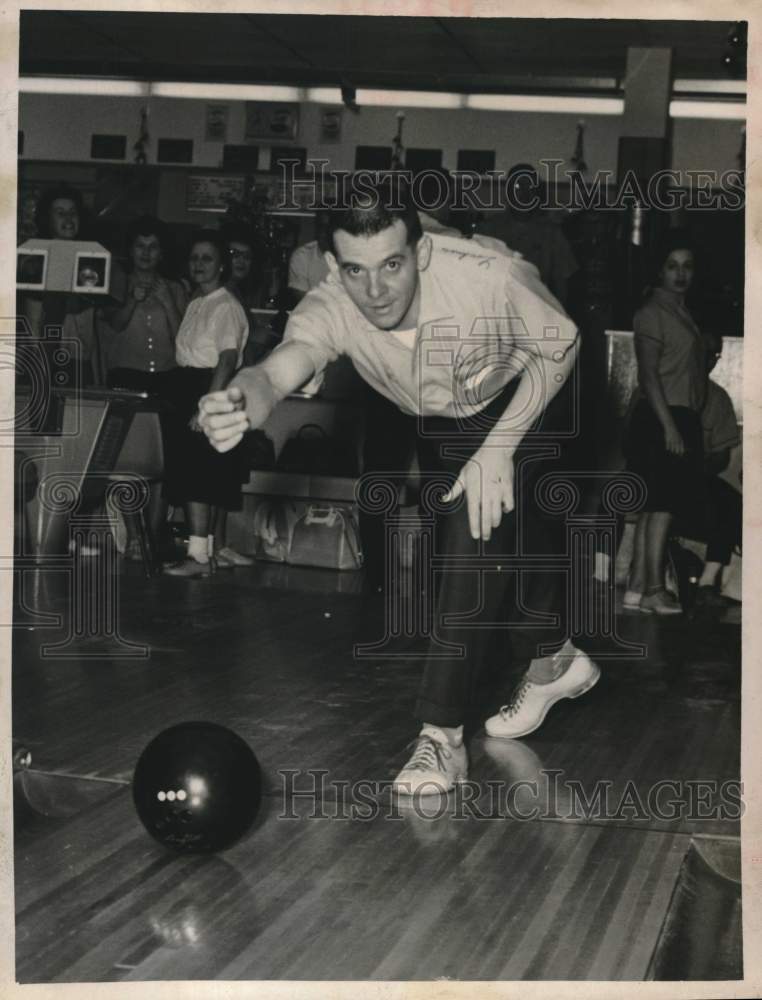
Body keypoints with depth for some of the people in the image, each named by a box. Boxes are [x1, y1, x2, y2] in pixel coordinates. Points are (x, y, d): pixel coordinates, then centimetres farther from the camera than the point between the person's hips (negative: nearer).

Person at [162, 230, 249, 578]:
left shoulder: (226, 306, -10)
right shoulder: (195, 303, 16)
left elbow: (228, 360, -18)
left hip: (210, 391, -9)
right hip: (188, 392, 9)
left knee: (196, 475, -11)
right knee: (193, 476, 10)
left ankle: (198, 555, -10)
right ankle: (204, 551, 16)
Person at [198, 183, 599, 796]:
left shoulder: (488, 277, -40)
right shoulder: (332, 311, -34)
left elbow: (559, 346, -23)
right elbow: (276, 373, -52)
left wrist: (498, 447, -30)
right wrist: (241, 404, -76)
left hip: (522, 397, -4)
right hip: (437, 420, 4)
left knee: (481, 524, -22)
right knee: (469, 542, 12)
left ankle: (443, 733, -16)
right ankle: (555, 662, 40)